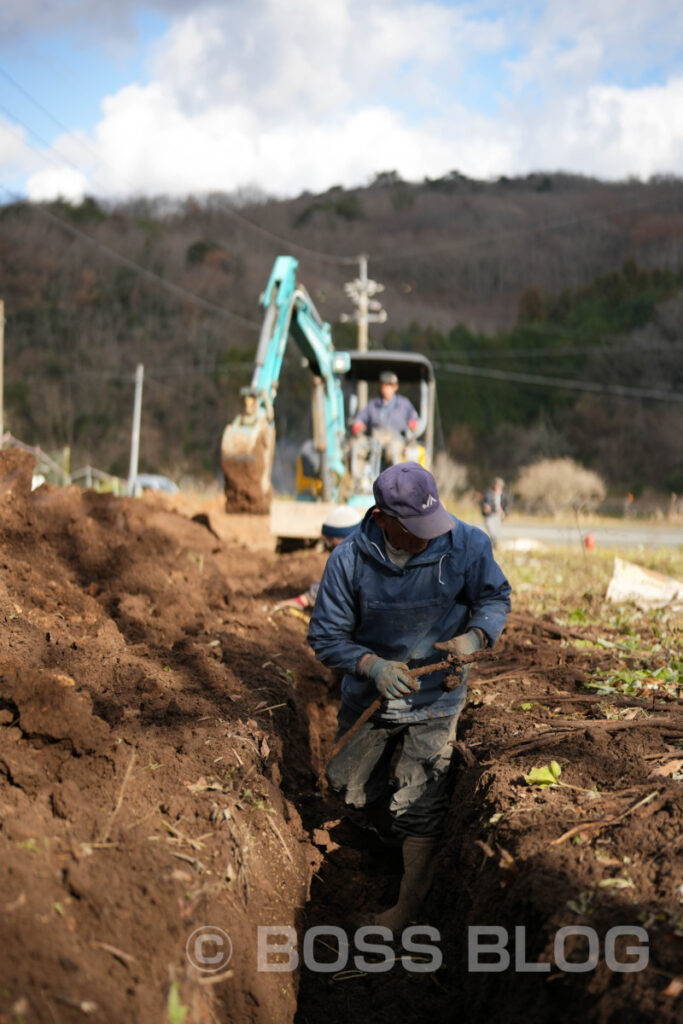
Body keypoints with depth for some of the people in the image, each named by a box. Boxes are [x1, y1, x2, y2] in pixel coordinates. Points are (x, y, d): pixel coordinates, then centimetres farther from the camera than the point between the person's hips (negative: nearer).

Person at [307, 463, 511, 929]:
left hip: (435, 696, -2)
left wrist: (475, 636, -26)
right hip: (369, 694, 2)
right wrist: (373, 665, -31)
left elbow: (496, 597, -4)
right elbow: (326, 635, -13)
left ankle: (412, 899, 19)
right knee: (353, 786, 19)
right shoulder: (349, 559, -20)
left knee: (418, 807, -3)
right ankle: (400, 843, 50)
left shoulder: (466, 544, -20)